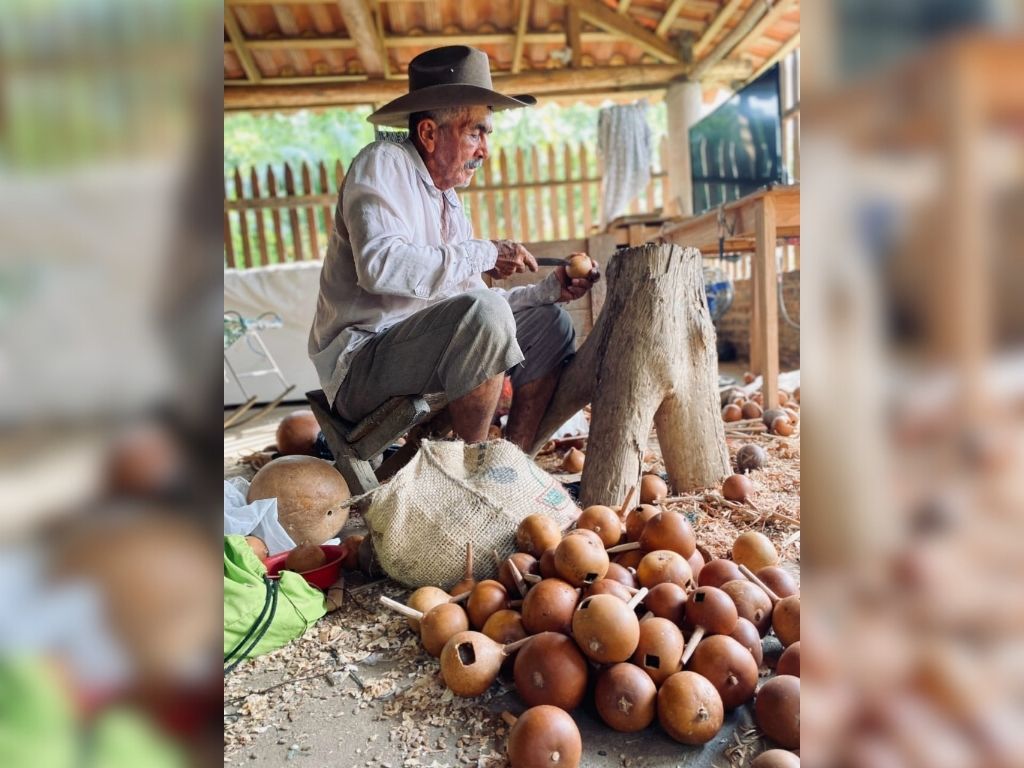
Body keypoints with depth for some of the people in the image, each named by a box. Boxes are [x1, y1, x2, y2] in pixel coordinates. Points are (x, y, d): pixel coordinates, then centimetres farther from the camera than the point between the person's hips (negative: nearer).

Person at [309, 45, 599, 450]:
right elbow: (380, 265, -27)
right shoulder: (382, 163, -8)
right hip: (360, 367, -9)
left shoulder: (450, 203, 16)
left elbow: (472, 298, 13)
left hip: (422, 347, 9)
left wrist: (549, 290, 2)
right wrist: (484, 254, -19)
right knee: (483, 313, -32)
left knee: (549, 323, 7)